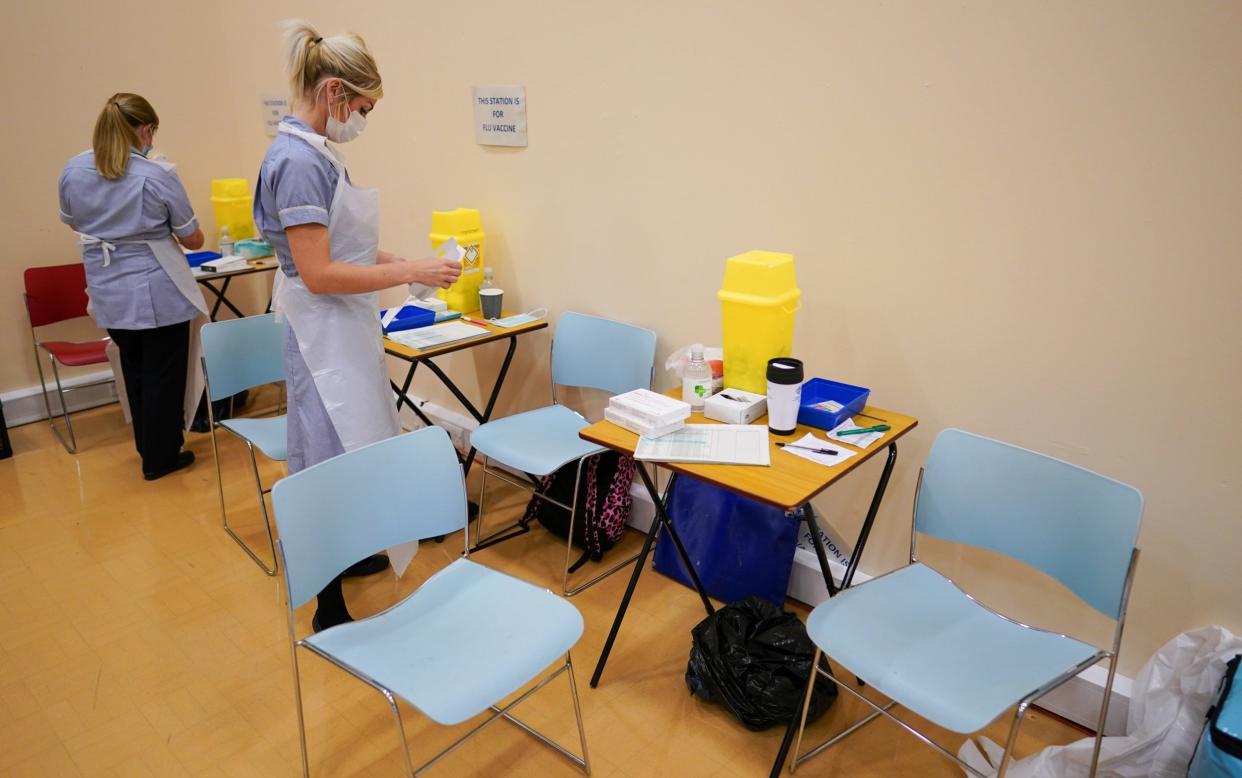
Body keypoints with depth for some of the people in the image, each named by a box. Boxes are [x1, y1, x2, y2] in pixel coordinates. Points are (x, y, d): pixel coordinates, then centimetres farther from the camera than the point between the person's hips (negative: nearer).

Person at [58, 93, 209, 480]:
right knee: (163, 375, 7)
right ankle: (160, 458, 17)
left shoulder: (72, 171, -1)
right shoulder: (158, 175, -16)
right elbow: (192, 238, -8)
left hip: (108, 294, 5)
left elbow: (72, 223, 16)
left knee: (134, 372, 20)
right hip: (158, 292, -5)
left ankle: (148, 448, 33)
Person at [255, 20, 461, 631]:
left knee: (346, 453, 22)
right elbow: (318, 274, -24)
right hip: (325, 334, -10)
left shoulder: (313, 152, 9)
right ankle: (330, 611, 14)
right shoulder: (298, 160, -20)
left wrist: (398, 262, 4)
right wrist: (409, 273, -20)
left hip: (344, 329, 10)